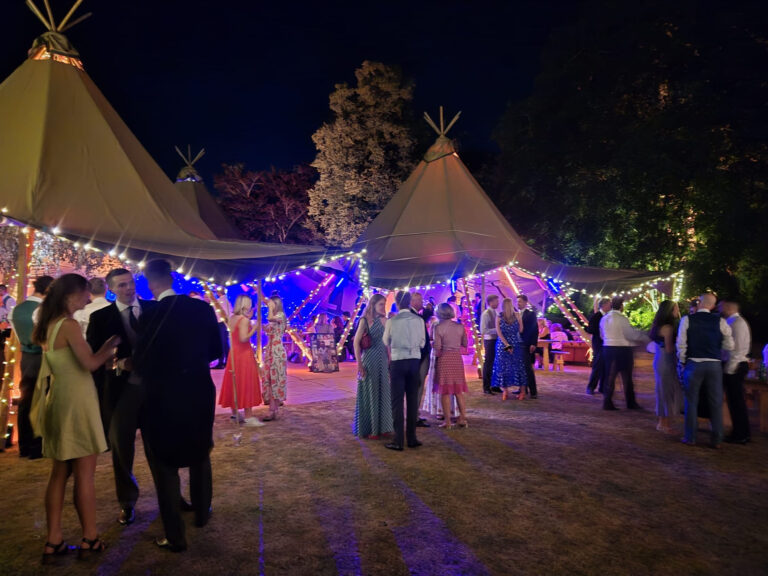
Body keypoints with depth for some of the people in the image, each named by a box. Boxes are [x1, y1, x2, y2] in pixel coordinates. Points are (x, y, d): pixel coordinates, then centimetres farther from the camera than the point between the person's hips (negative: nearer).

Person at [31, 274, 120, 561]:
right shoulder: (69, 325, -17)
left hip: (59, 401, 9)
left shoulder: (50, 325, 10)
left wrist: (106, 354, 11)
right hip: (76, 403, -9)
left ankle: (53, 541, 21)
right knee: (84, 474, 1)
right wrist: (110, 344, -6)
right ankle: (90, 539, 11)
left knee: (59, 473, 14)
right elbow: (90, 363, -21)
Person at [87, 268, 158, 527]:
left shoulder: (155, 308, 4)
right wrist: (118, 364, -14)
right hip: (121, 389, 0)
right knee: (121, 443, 5)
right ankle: (127, 502, 26)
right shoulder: (100, 317, 3)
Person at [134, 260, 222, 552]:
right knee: (200, 454, 26)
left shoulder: (149, 315, -17)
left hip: (163, 398, -4)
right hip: (200, 393, 4)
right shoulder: (202, 308, -6)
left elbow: (142, 363, -12)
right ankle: (202, 513, 42)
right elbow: (216, 350, 1)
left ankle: (176, 537, 20)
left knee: (165, 466, 11)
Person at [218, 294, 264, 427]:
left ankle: (235, 412, 27)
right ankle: (248, 416, -1)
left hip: (233, 352, 8)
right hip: (244, 353, -8)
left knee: (234, 382, 15)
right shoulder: (244, 320, -17)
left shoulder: (232, 318, 7)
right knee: (246, 383, -4)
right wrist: (254, 329, -13)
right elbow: (244, 338, -24)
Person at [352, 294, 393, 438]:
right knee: (369, 393, 2)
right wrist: (359, 364, -15)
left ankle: (381, 426, 23)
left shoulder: (383, 320, 9)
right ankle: (368, 428, 13)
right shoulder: (365, 320, -7)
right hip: (369, 361, -6)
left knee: (383, 393, 10)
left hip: (383, 361, 6)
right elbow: (356, 342, -10)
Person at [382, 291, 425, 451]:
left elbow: (386, 342, 6)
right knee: (413, 400, 11)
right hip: (415, 361, 2)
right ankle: (411, 438, 18)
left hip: (398, 362, -2)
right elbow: (422, 343, 5)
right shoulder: (419, 320, -3)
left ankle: (398, 441, 6)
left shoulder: (391, 321, -8)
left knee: (397, 401, 4)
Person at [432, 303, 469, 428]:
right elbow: (465, 344, 7)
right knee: (459, 390, 14)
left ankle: (448, 421, 7)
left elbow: (437, 347, -13)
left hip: (444, 359, -3)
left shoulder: (439, 327, -11)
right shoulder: (460, 326, 0)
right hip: (457, 358, 4)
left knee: (445, 391, 5)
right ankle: (463, 419, 15)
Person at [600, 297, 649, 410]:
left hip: (607, 348, 6)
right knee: (626, 377, 7)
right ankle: (631, 402, 17)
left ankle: (607, 402, 8)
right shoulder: (622, 319, -14)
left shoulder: (604, 319, 7)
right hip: (622, 349, -6)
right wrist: (645, 338, -4)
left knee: (610, 375, 8)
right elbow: (631, 334, -16)